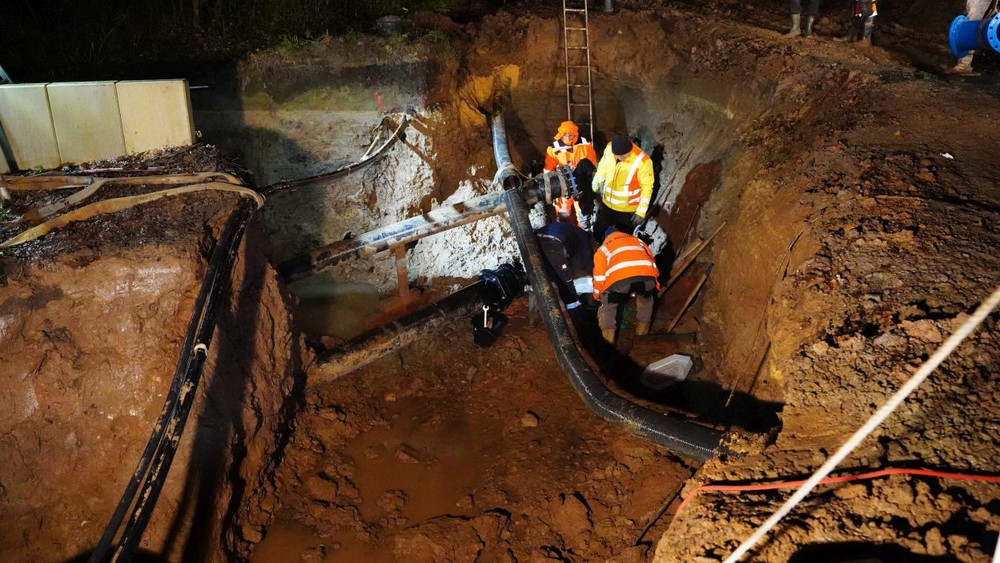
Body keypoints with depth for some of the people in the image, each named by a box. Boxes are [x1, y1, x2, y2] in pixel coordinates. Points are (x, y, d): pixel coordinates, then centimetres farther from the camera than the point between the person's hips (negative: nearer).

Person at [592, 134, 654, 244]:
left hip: (628, 209, -5)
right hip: (607, 204, 5)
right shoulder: (609, 148, -16)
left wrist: (641, 211, -18)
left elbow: (647, 187, -19)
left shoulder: (643, 162, -30)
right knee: (598, 231, 23)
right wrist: (596, 186, 14)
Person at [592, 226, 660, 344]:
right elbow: (651, 260, 37)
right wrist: (654, 284, 48)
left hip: (619, 277, -2)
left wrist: (598, 297, 45)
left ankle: (608, 336, 13)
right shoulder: (637, 241, 41)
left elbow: (599, 276, 31)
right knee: (645, 298, 34)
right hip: (647, 274, 3)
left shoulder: (603, 248, 33)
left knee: (608, 305, 22)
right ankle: (642, 329, 38)